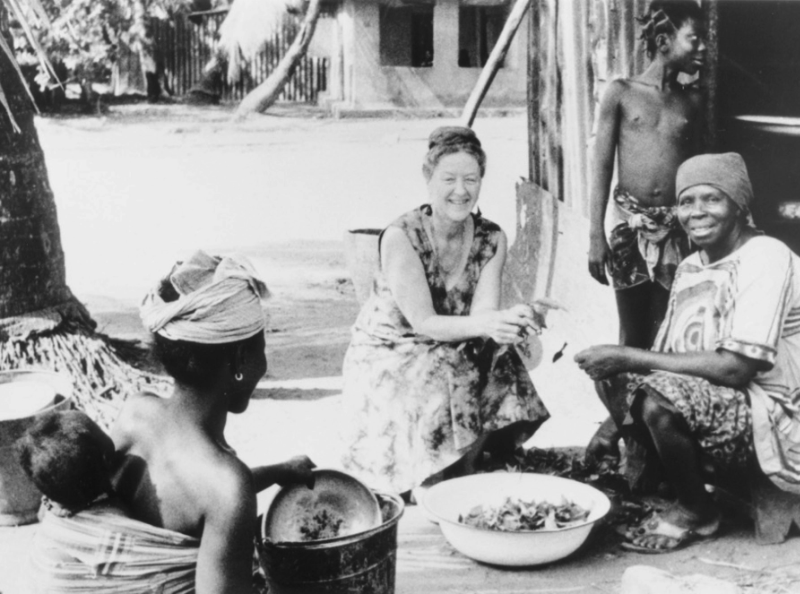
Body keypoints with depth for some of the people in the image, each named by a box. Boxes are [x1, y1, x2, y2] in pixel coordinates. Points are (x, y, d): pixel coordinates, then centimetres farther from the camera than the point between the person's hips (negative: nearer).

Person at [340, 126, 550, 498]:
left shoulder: (491, 239, -5)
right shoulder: (401, 237, -20)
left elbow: (483, 314, -16)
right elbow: (423, 323, -24)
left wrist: (508, 323, -41)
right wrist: (485, 324, -41)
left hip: (456, 354, 5)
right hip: (388, 356, -4)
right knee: (442, 387, -32)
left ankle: (464, 480, -1)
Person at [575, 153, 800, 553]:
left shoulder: (766, 259, -17)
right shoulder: (690, 268, 9)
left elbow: (734, 369, -25)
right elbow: (669, 357, 6)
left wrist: (630, 357, -23)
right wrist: (617, 363, -16)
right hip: (705, 403, 8)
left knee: (659, 398, -29)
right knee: (612, 380, -5)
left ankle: (697, 512, -3)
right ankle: (677, 484, 6)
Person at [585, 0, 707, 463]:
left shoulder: (691, 102, 10)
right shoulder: (621, 93, 2)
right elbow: (602, 167, 1)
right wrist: (596, 235, -5)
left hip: (674, 226, 2)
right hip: (627, 221, -2)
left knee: (663, 333, 0)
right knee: (632, 331, 4)